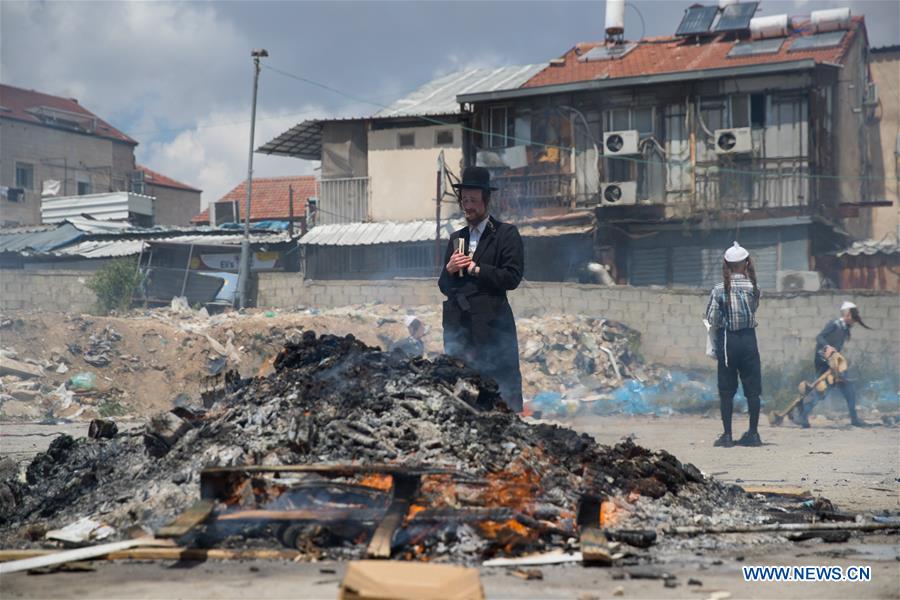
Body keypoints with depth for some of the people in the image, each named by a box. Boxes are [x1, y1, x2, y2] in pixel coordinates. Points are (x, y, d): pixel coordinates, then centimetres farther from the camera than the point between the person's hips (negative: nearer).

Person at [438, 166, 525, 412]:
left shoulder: (506, 234, 2)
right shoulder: (456, 238, 19)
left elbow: (512, 278, -9)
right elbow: (444, 287, 19)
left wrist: (475, 269, -8)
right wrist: (449, 270, -2)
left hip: (492, 325, -5)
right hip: (458, 326, 5)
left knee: (503, 388, -6)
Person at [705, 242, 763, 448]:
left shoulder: (719, 289, -9)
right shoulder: (753, 288, -4)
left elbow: (712, 319, -8)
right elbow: (754, 308, 6)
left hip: (727, 340, -1)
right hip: (749, 339, 1)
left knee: (726, 390, 5)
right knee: (752, 389, 8)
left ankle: (727, 435, 5)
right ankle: (753, 433, 11)